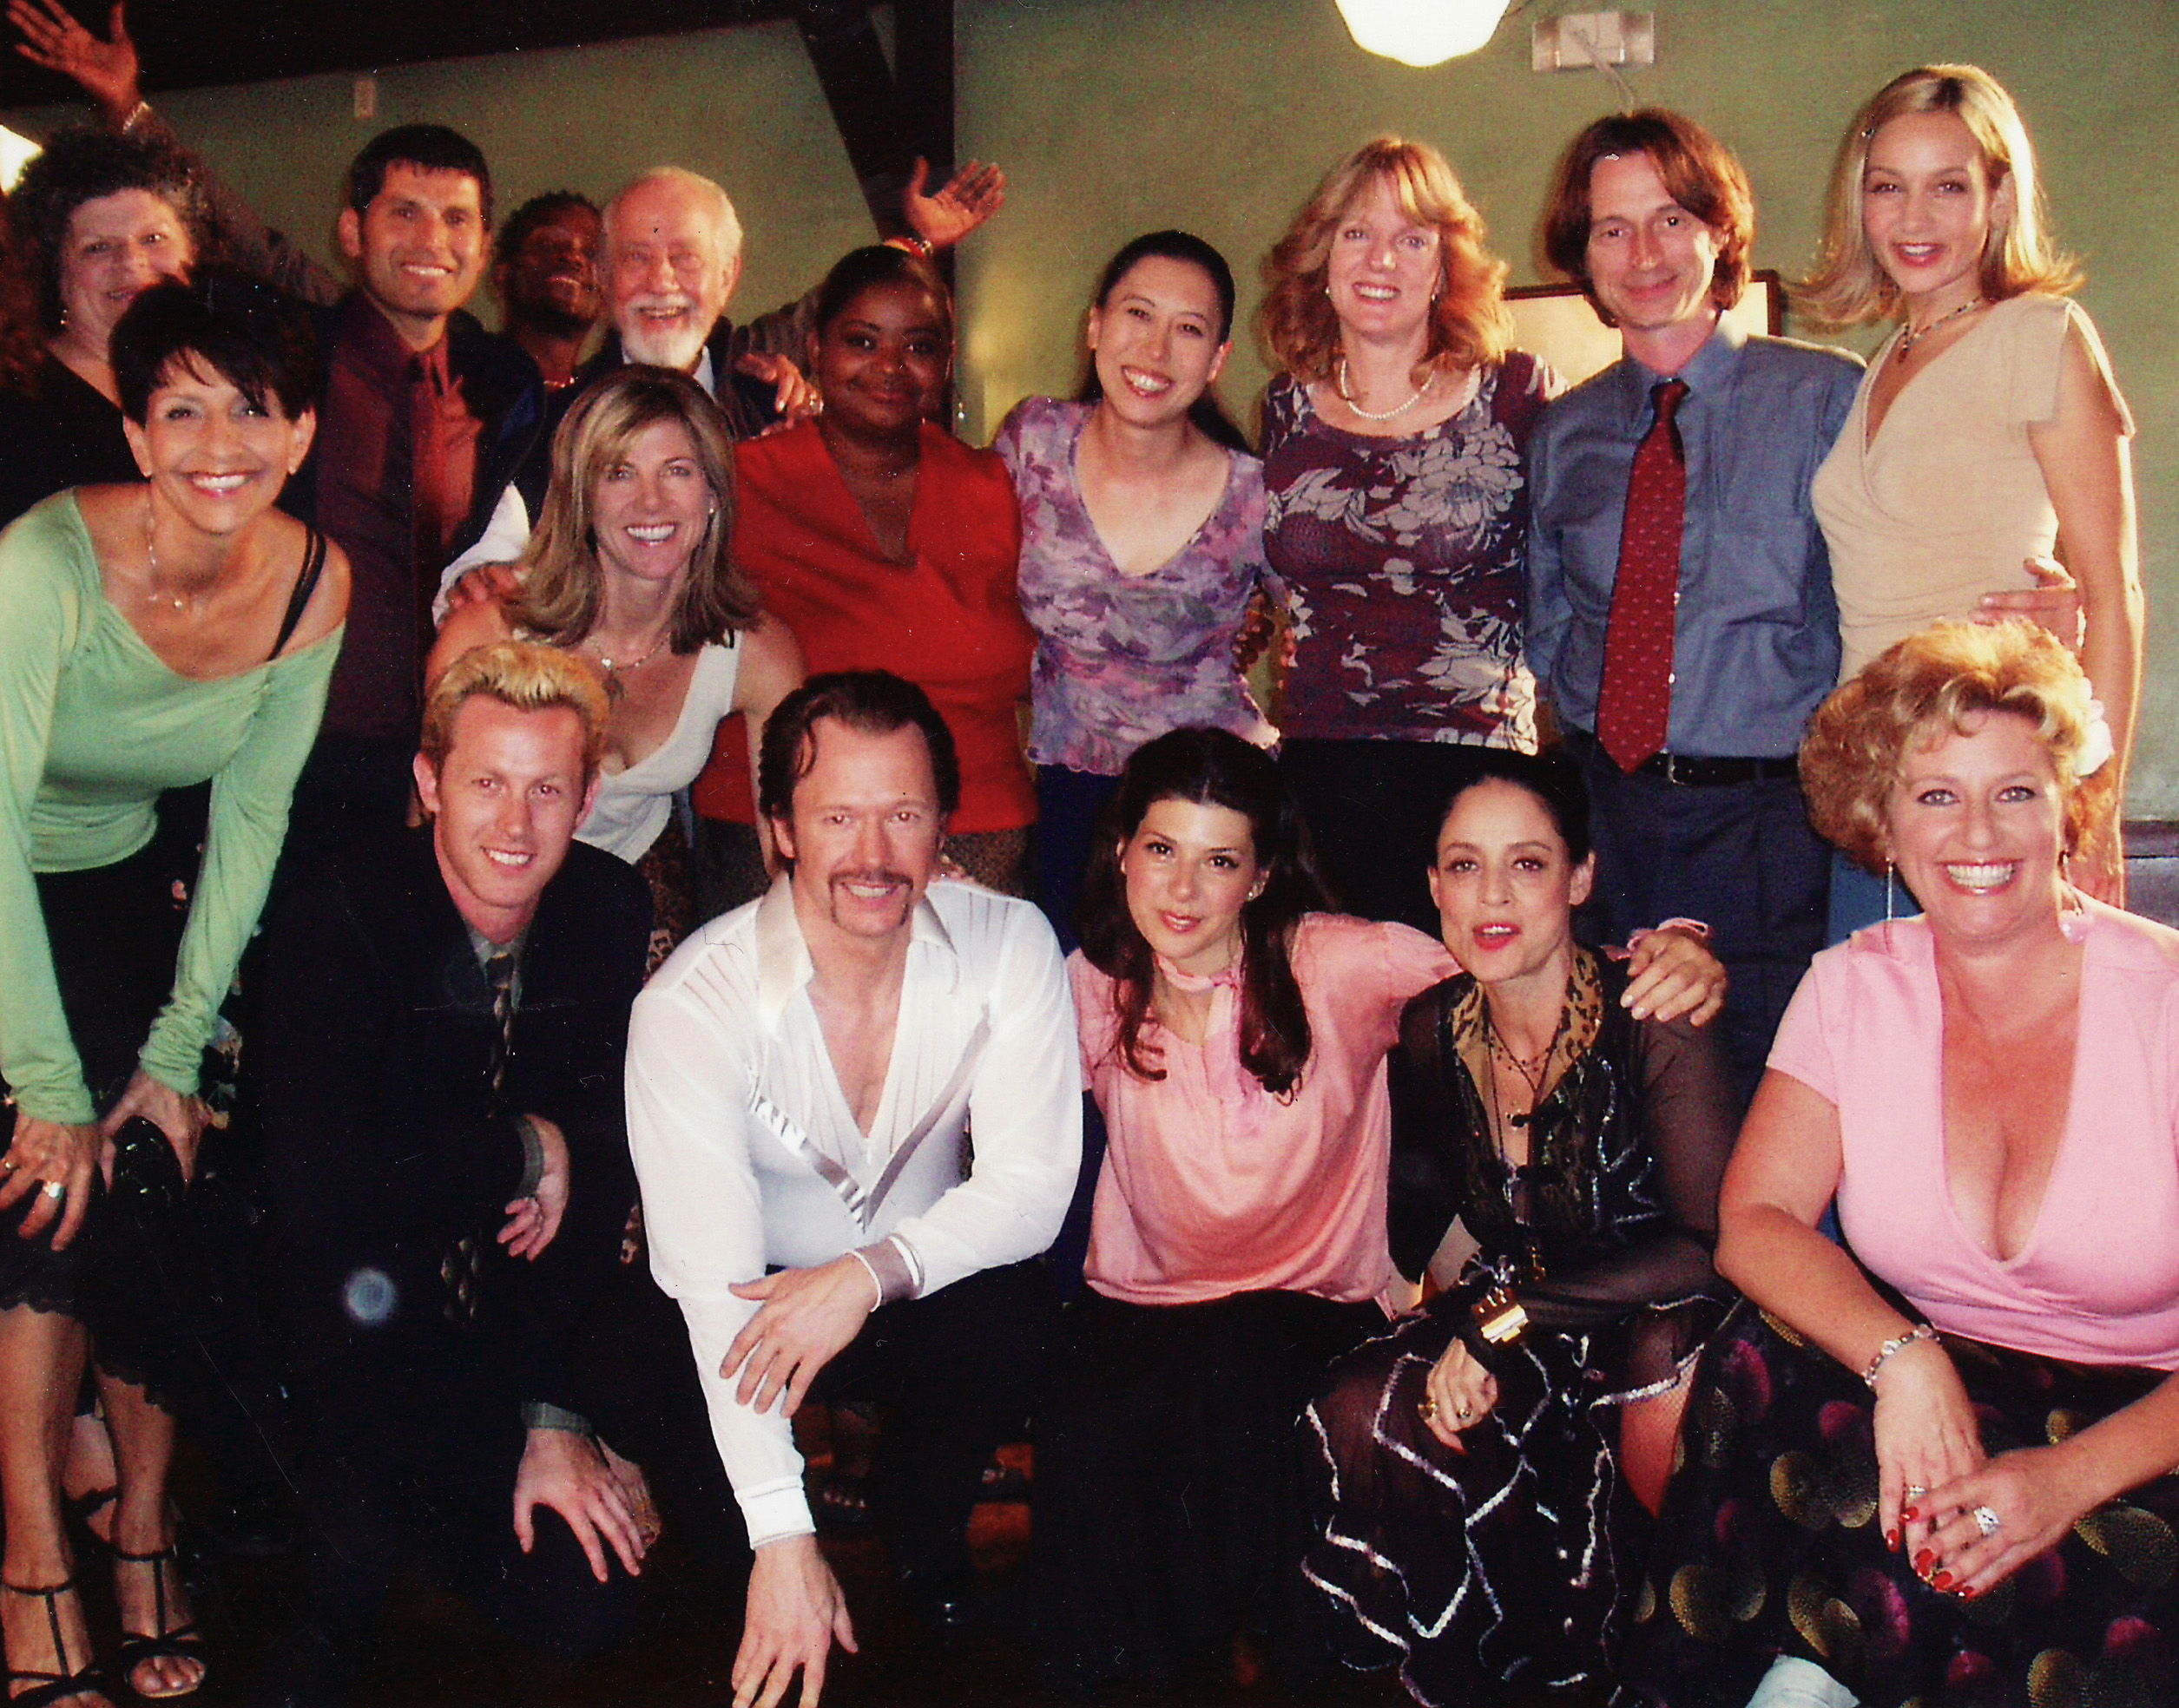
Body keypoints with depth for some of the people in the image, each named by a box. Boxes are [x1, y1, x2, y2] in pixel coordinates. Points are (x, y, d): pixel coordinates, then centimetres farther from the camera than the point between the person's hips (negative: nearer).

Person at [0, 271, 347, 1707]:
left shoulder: (314, 582, -14)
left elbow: (250, 823, -7)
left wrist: (176, 1052, -10)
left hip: (116, 877, 4)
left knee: (148, 1178, -9)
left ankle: (144, 1534, 7)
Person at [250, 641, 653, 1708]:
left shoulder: (609, 914, -6)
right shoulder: (333, 919, -19)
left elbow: (597, 1174, -6)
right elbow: (317, 1192, -30)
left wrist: (555, 1416, -11)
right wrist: (521, 1152, -18)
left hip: (508, 1330, 3)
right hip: (345, 1335, -3)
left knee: (586, 1607, -8)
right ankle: (337, 1598, -5)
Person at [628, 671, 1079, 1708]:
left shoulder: (1008, 948, -16)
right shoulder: (693, 1001, -24)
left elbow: (1031, 1186, -17)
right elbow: (714, 1275, -28)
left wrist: (871, 1272, -35)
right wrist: (781, 1540, -32)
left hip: (925, 1291, 1)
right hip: (761, 1300, -1)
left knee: (1013, 1314, -31)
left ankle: (924, 1545, 1)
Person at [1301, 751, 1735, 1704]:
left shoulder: (1650, 1024, -17)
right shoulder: (1433, 1032, -2)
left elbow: (1713, 1245, -21)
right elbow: (1414, 1230, 11)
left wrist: (1510, 1317, -24)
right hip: (1510, 1317, 4)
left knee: (1669, 1360, -39)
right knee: (1364, 1410, -24)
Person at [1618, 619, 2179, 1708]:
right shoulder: (1853, 988, 1)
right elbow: (1753, 1221, -5)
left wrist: (2071, 1478, -25)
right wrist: (1902, 1359, -24)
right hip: (1932, 1389, 2)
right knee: (1759, 1365, -29)